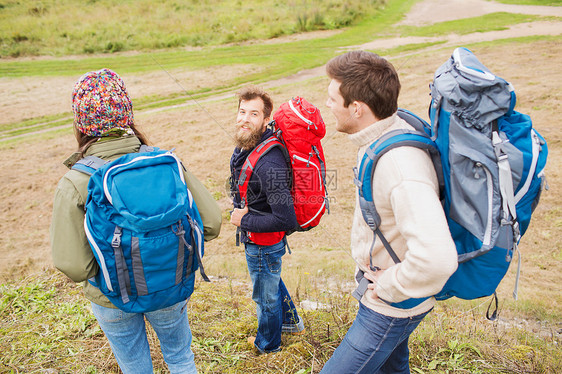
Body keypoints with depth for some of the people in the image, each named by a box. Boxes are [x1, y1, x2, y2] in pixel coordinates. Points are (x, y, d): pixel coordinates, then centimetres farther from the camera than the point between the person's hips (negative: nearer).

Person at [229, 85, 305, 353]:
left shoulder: (269, 165, -35)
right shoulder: (243, 146, -6)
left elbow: (286, 220, -35)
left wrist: (244, 221, -24)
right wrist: (239, 211, 0)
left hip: (264, 244, -9)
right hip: (254, 240, 9)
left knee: (265, 294, 17)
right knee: (271, 279, 31)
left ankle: (267, 343, 45)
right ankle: (291, 322, 57)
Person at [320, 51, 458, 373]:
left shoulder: (402, 167, -36)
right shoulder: (395, 128, -5)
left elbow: (437, 260, -46)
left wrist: (388, 288, -27)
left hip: (394, 306, -9)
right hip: (380, 284, 9)